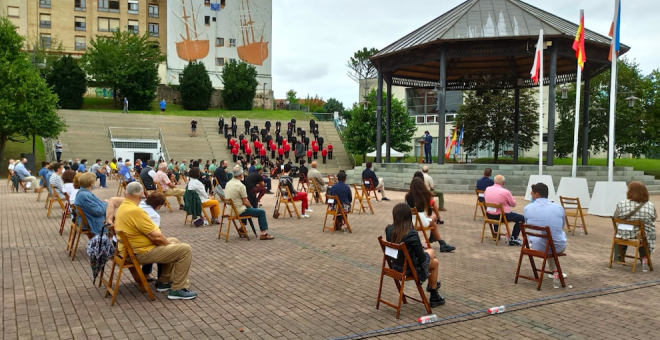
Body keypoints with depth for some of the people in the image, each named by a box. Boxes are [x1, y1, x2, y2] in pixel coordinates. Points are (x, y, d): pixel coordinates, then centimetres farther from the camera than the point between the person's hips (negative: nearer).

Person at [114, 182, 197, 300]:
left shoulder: (122, 207, 3)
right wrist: (169, 243, -5)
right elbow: (156, 237, -26)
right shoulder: (135, 211, -27)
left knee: (175, 242, 26)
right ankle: (177, 290, -4)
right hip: (142, 253, -11)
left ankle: (164, 281, 30)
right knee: (185, 249, -12)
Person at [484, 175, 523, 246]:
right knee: (521, 218, 7)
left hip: (489, 216, 6)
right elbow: (513, 204, -4)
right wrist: (510, 196, 13)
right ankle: (513, 239, 5)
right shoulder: (505, 192, -17)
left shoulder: (487, 189, -2)